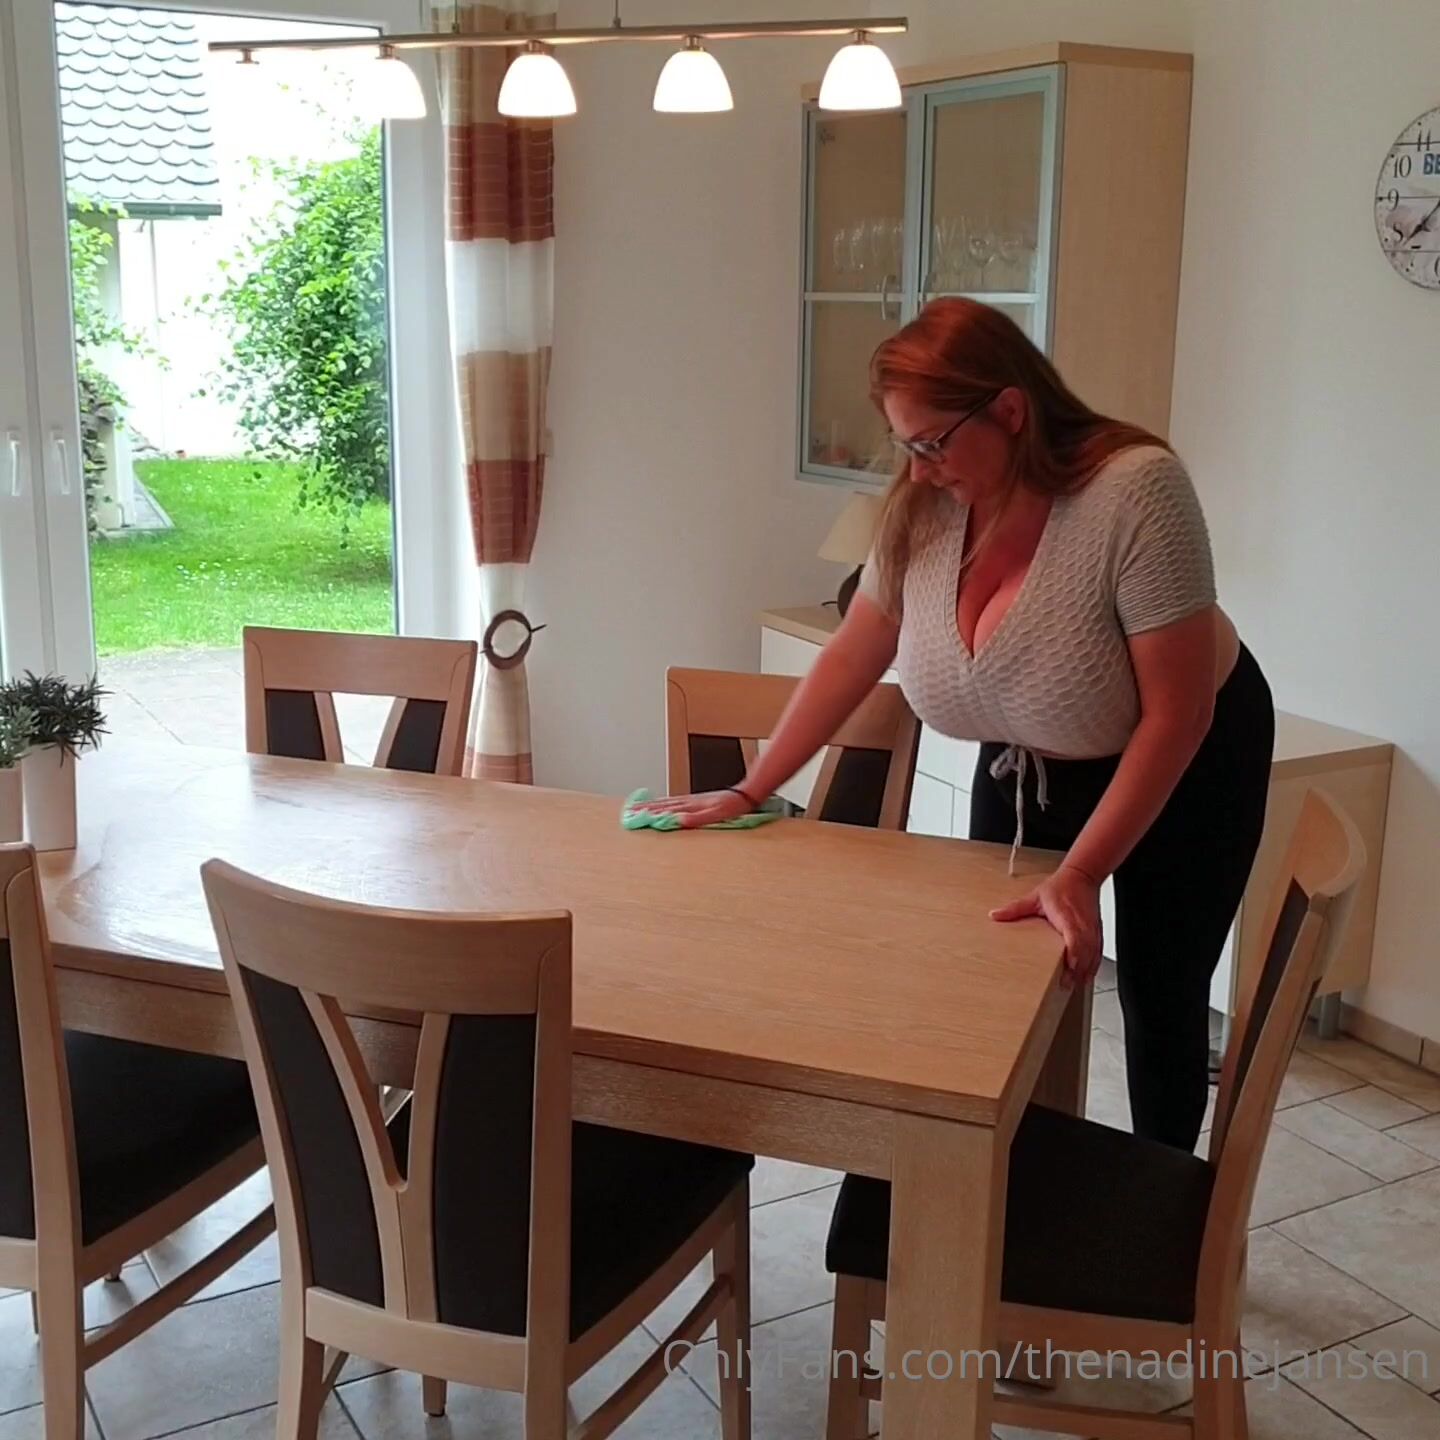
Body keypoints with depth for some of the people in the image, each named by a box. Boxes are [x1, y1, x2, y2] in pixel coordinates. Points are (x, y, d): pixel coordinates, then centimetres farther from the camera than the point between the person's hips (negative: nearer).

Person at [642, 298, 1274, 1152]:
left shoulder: (1135, 489, -32)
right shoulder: (926, 507, -17)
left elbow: (1176, 713, -30)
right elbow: (852, 658, -5)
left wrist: (1078, 876, -33)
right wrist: (749, 794, -4)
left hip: (1180, 769, -4)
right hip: (1026, 767, 4)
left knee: (1158, 995, 8)